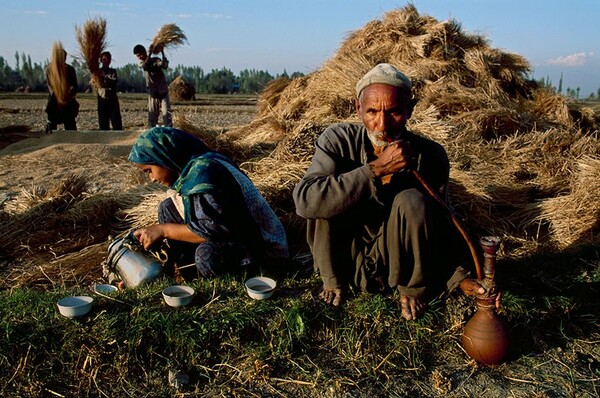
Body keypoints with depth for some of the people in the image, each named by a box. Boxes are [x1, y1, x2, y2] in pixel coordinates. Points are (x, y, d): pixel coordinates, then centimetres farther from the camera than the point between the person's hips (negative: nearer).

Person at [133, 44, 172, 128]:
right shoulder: (141, 63, 4)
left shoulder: (156, 59, 0)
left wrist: (162, 53, -27)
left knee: (166, 114, -7)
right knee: (152, 115, 2)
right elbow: (145, 66, -20)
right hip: (153, 94, 2)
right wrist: (150, 52, -30)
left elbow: (165, 66, -18)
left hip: (163, 92, -2)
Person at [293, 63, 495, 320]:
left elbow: (439, 228, -5)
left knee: (412, 201, -28)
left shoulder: (430, 155, -13)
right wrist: (376, 169, -36)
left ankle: (412, 289, -4)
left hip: (396, 263, 0)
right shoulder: (338, 140, -15)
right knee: (327, 197, -25)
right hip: (347, 259, 1)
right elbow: (304, 200, -32)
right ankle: (333, 280, -2)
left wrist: (458, 276, -22)